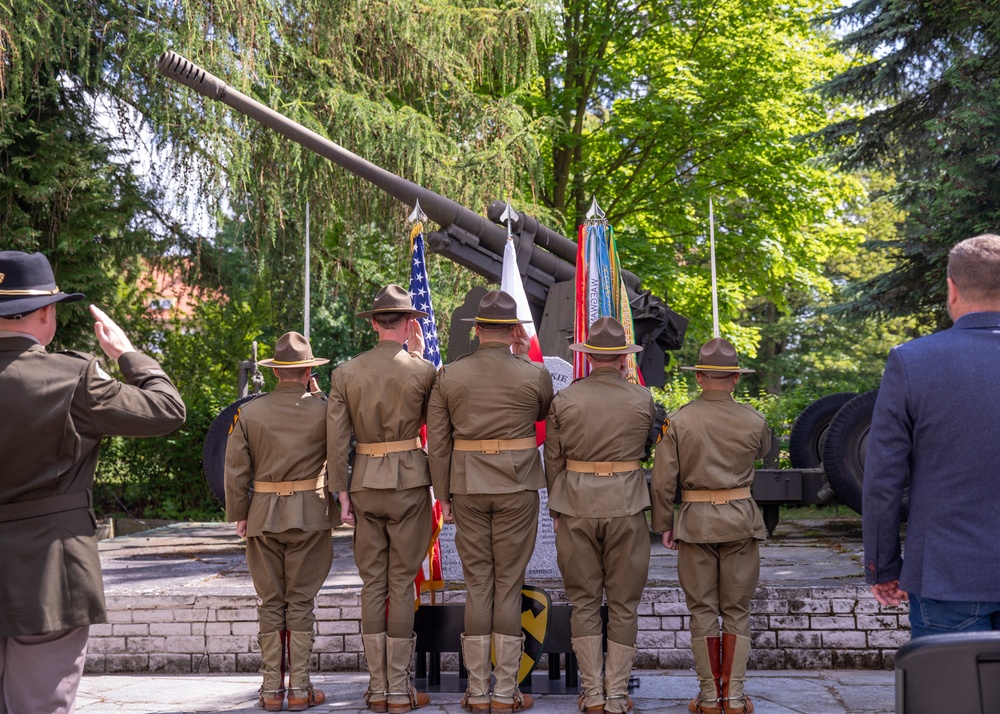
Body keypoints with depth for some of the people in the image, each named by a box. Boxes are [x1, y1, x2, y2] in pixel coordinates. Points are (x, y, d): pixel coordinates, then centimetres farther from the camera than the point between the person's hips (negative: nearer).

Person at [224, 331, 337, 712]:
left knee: (270, 602, 9)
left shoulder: (249, 412, -2)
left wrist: (238, 514, 5)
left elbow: (235, 469, 0)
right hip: (310, 516, -1)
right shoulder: (322, 410, -6)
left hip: (263, 517, 1)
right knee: (301, 601, 6)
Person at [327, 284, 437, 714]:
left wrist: (342, 494, 6)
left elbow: (336, 439, 0)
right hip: (409, 481, -2)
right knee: (402, 584, 4)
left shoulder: (345, 373, 1)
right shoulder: (422, 370, -7)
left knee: (372, 583, 10)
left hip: (365, 481, 3)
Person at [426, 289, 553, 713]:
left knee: (477, 585, 8)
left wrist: (443, 496, 8)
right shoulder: (534, 375, -6)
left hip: (468, 489, 2)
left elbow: (437, 442, 0)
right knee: (509, 585, 5)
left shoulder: (449, 376, -2)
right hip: (517, 488, -1)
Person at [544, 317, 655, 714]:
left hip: (576, 507, 0)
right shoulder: (642, 400, -2)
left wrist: (556, 511, 14)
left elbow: (553, 459, 2)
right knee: (623, 603, 9)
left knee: (584, 601, 10)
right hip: (626, 507, 0)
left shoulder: (564, 400, -3)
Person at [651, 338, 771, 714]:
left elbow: (663, 481, -7)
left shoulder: (678, 421, -8)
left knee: (702, 611, 8)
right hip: (740, 519, 1)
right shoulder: (754, 421, -5)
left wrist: (663, 525, 4)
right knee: (737, 611, 10)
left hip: (695, 521, 0)